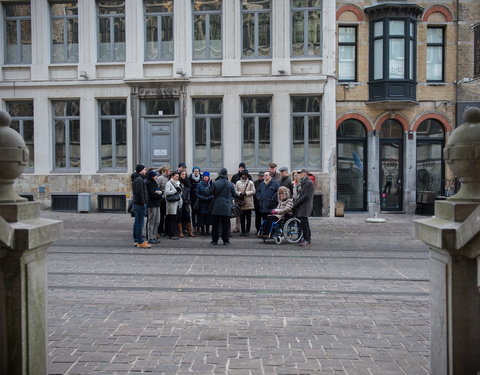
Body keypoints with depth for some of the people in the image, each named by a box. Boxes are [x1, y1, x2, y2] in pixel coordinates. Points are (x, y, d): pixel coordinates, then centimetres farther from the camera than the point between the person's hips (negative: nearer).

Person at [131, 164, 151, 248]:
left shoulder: (135, 179, 17)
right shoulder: (140, 179, -16)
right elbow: (140, 192, -23)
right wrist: (143, 202, -16)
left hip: (136, 203, 11)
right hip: (140, 204, -11)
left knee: (137, 222, 15)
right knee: (140, 223, -8)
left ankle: (136, 240, 22)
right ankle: (140, 242, -6)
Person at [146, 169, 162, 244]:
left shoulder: (155, 183, 20)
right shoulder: (148, 183, -9)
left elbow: (160, 191, 13)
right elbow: (152, 194, -18)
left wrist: (159, 192, -10)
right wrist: (159, 195, -3)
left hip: (157, 204, 9)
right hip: (151, 205, -9)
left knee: (157, 221, 9)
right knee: (151, 221, -5)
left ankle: (154, 236, 16)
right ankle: (150, 238, -1)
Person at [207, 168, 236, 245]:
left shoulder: (215, 183, -8)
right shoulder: (230, 184, -1)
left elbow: (209, 192, -2)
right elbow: (234, 194, 8)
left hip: (216, 207, -1)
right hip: (226, 208, 1)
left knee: (215, 224, 6)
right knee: (225, 224, 7)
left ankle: (214, 240, 8)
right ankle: (225, 240, 9)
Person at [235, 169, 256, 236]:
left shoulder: (250, 182, 4)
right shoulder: (238, 182, 10)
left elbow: (253, 191, -2)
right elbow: (235, 191, 6)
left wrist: (246, 193, -13)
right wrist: (240, 193, -13)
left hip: (249, 203, -2)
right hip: (241, 203, 2)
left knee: (248, 218, 1)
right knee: (242, 218, 5)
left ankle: (247, 231, 8)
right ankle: (243, 231, 14)